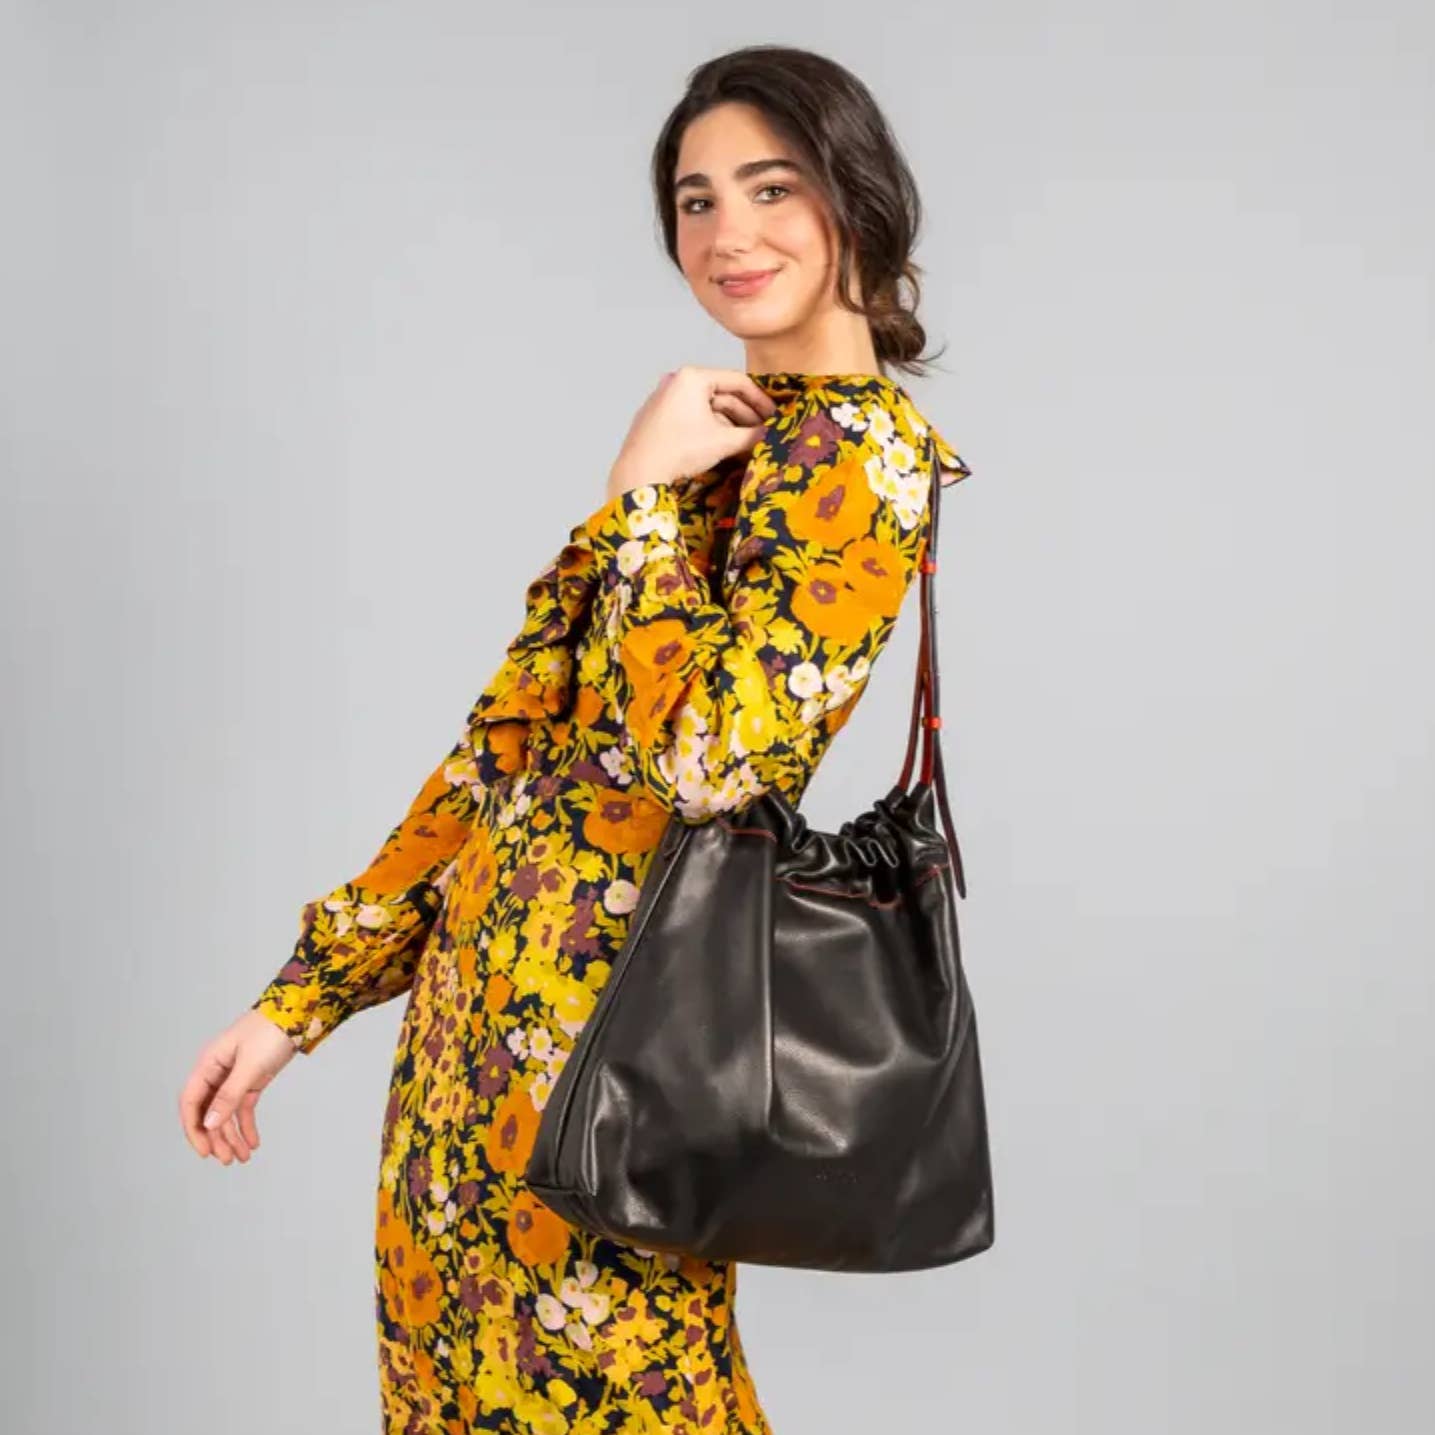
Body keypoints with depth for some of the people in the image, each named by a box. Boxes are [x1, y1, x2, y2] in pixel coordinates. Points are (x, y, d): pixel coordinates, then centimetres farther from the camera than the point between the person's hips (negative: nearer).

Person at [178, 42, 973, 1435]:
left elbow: (710, 756, -25)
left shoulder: (865, 451, -12)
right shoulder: (723, 428, 13)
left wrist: (642, 487, -14)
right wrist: (302, 994, 10)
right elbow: (522, 727, 11)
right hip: (488, 978, 8)